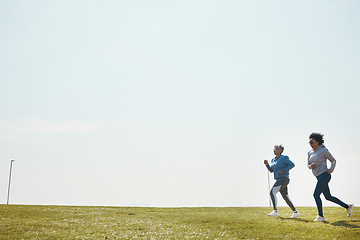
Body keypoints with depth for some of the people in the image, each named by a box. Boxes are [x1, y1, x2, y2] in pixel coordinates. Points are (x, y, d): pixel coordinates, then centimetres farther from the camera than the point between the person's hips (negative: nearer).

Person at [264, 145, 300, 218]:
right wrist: (267, 164, 1)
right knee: (286, 197, 11)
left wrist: (284, 170, -16)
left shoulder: (283, 158, -7)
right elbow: (271, 170, 18)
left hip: (283, 179, -9)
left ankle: (275, 211, -24)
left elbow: (292, 164, -8)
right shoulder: (273, 160, 17)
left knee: (272, 192, -21)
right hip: (279, 180, 9)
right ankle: (295, 212, 19)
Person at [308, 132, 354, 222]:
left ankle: (321, 216, -5)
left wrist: (331, 169, -13)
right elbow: (308, 165, 15)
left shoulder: (323, 150, -7)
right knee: (328, 197, 12)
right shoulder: (310, 153, 12)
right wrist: (311, 166, -8)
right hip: (319, 177, 8)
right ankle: (348, 207, 26)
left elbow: (333, 161, 2)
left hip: (324, 175, -8)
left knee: (316, 195, -13)